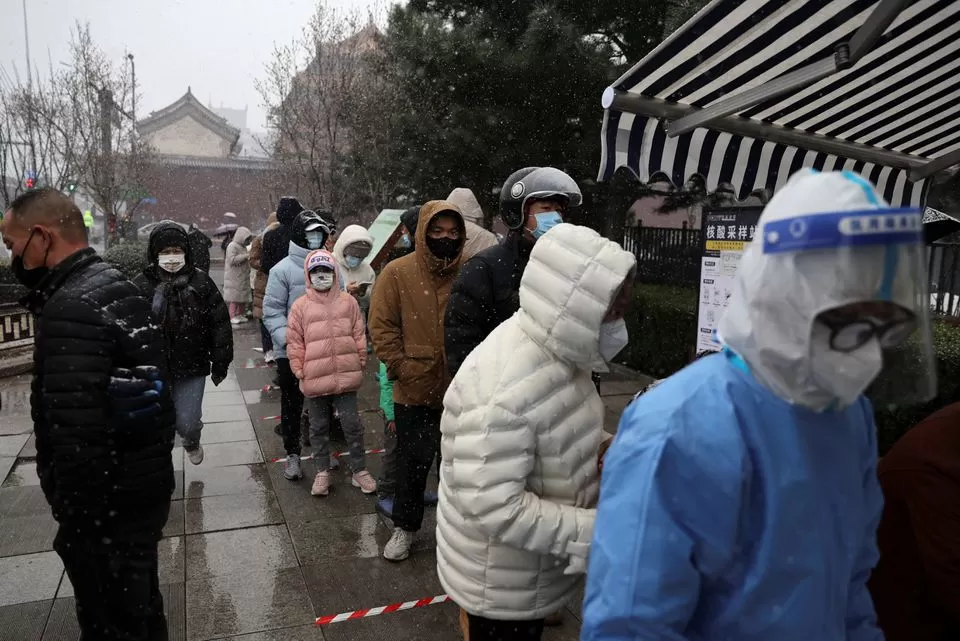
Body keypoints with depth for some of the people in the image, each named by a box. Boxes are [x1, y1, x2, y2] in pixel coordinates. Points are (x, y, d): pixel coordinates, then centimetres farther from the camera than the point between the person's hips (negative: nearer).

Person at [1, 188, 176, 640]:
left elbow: (77, 434, -28)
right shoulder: (117, 286, 8)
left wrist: (75, 518, -19)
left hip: (107, 505, -9)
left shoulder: (71, 311, -24)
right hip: (145, 484, 9)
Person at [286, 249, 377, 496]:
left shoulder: (348, 301, 2)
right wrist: (299, 370, -3)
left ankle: (359, 470, 19)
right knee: (319, 427, 13)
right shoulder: (300, 306, -1)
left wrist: (360, 362, 5)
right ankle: (322, 471, 28)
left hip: (345, 376, 0)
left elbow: (359, 334, 7)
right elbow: (294, 341, 1)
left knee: (352, 424, 5)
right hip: (315, 379, 0)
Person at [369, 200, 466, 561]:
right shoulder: (398, 273, -7)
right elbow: (382, 327, -5)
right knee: (412, 462, 13)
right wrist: (400, 366, -11)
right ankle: (405, 527, 32)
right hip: (414, 390, -1)